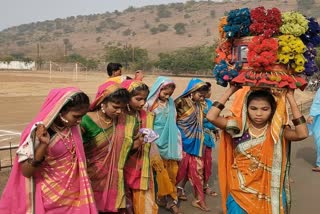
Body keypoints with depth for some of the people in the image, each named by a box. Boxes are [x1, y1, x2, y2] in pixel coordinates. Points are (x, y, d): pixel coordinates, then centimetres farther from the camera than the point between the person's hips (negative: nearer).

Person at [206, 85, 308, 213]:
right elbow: (211, 117, -19)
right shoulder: (239, 127, -7)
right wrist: (231, 90, -15)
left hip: (269, 193, 1)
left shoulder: (277, 130, -7)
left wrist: (290, 98, -20)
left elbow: (302, 134, -24)